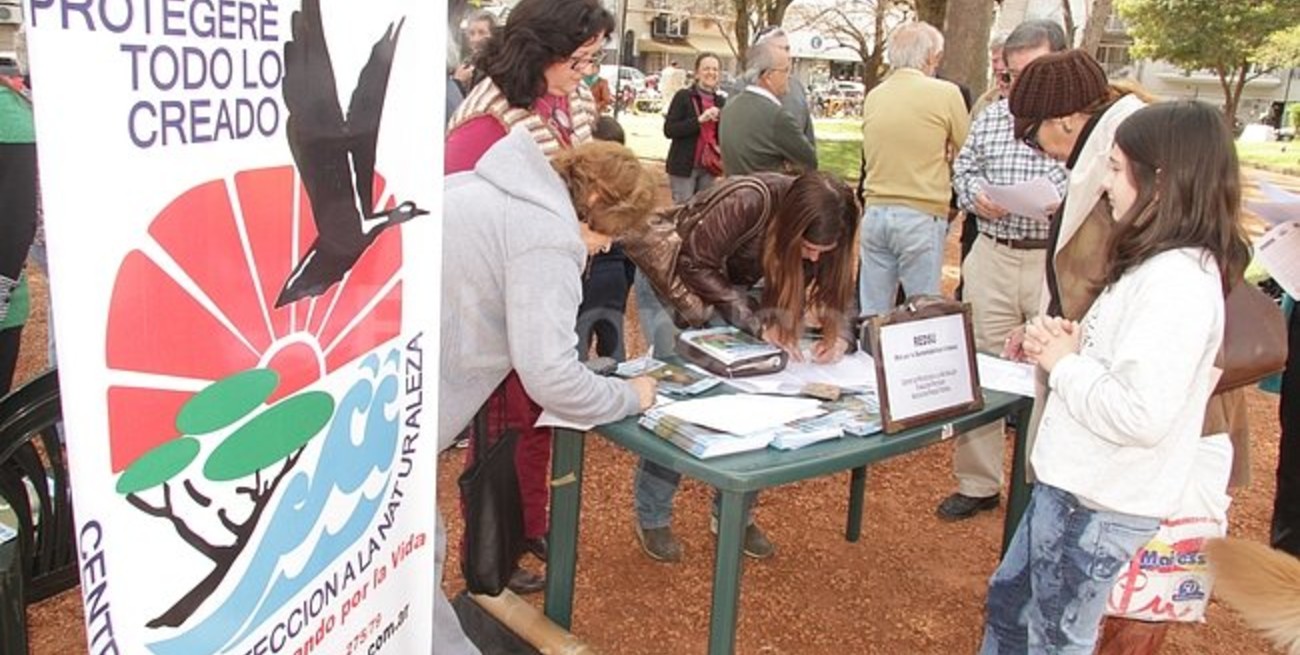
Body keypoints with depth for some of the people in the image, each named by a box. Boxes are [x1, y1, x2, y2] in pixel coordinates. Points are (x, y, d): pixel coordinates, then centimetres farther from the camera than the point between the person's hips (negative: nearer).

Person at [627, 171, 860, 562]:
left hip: (729, 285, 5)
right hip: (672, 272, -5)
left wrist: (840, 335, -32)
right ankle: (652, 519, 4)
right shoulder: (747, 203, -39)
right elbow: (694, 266, -30)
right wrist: (758, 324, -36)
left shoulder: (818, 236, -21)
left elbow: (837, 285, -10)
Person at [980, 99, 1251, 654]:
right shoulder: (1163, 264, 6)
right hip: (1078, 483, 9)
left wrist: (1064, 362, -17)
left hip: (1099, 504, -9)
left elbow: (1140, 415, -31)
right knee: (1009, 599, 25)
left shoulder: (1176, 281, -25)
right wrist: (1069, 340, -4)